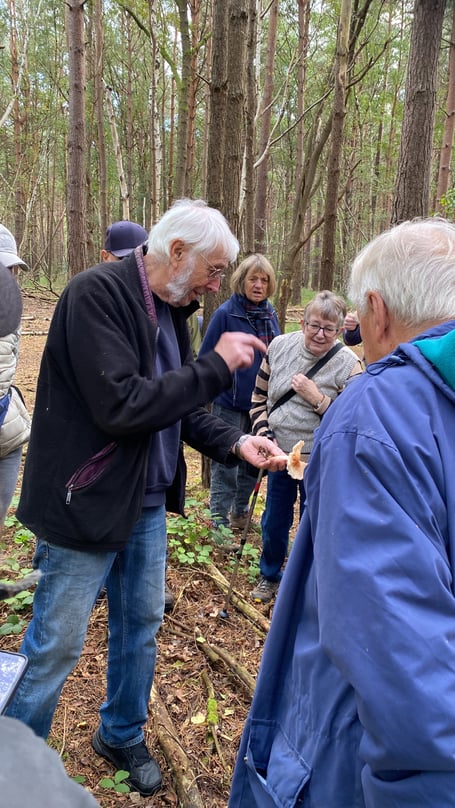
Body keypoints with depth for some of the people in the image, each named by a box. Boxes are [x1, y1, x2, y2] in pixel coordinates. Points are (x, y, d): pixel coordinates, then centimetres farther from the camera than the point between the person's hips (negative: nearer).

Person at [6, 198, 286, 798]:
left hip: (148, 502, 8)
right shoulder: (97, 293, -20)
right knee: (55, 646, 8)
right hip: (87, 503, -8)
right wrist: (217, 366, -23)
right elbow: (122, 406, -29)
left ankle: (123, 736, 44)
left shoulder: (172, 309, 5)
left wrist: (236, 443, -3)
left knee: (142, 624, 20)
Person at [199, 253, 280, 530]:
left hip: (261, 401, 6)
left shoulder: (270, 313, 4)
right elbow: (205, 359, -9)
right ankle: (220, 522, 17)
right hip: (231, 402, -6)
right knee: (226, 465, 3)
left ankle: (240, 513, 36)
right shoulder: (226, 313, -13)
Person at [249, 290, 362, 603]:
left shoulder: (348, 365, -16)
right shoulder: (280, 346, -4)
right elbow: (260, 395, 7)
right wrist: (262, 431, -4)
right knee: (274, 523, 19)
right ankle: (270, 575, 43)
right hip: (279, 456, 4)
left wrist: (317, 398, -25)